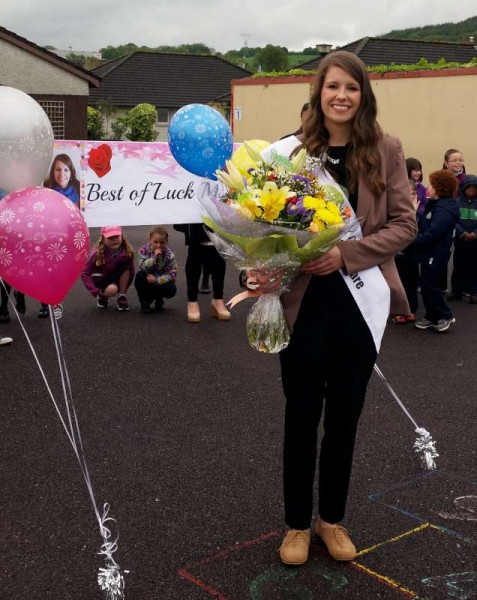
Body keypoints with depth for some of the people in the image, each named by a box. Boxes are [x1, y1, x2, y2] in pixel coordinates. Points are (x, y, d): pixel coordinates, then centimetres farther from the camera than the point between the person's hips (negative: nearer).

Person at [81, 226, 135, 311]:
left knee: (126, 266, -26)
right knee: (112, 289, -35)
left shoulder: (127, 251, -19)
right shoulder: (97, 253, -26)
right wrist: (96, 291, -25)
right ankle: (102, 296, 3)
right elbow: (85, 273, -20)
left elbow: (131, 271, -7)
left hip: (117, 278, 3)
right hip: (101, 279, -3)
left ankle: (122, 297, -11)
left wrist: (125, 288, -12)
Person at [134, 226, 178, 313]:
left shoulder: (169, 255, -18)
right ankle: (144, 303, -10)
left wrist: (156, 280, -31)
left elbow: (172, 274, -21)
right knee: (139, 275, -30)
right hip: (147, 279, 1)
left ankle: (159, 299, 9)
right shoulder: (145, 250, -15)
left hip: (161, 280, -1)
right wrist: (154, 258, -39)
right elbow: (143, 267, -26)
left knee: (171, 290, -30)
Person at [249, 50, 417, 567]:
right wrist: (264, 269, -23)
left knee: (344, 414, 12)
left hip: (360, 299, 1)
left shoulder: (385, 150, -1)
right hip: (304, 299, -1)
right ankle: (297, 523, 28)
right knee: (302, 413, 10)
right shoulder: (293, 150, -4)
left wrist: (347, 253, -16)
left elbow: (404, 224, -3)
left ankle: (332, 518, 32)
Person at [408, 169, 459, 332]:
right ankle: (432, 317, 22)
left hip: (436, 253, -10)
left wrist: (412, 240, -21)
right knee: (425, 284, 13)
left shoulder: (444, 210, -21)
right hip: (429, 251, 10)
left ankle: (445, 316, 5)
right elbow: (424, 224, 13)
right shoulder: (434, 204, 11)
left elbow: (432, 234, -29)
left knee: (428, 285, -6)